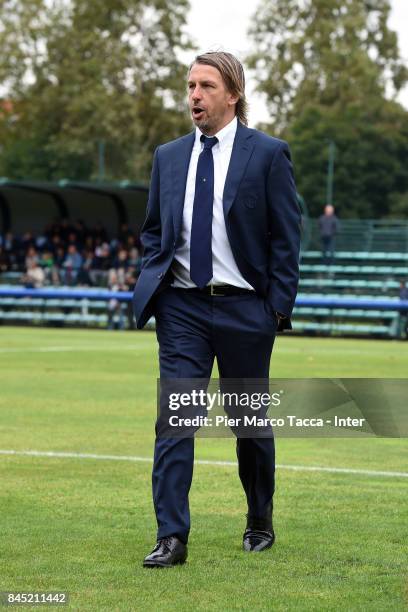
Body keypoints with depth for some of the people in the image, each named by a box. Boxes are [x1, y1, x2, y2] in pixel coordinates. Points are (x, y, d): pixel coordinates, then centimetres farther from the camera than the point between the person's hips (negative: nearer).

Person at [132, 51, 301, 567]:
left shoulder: (268, 155, -3)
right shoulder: (168, 157, 9)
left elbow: (286, 238, -3)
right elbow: (153, 230, 18)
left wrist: (278, 306, -8)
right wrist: (154, 283, 5)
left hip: (243, 309, -2)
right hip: (181, 307, 2)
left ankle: (260, 522, 31)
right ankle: (171, 538, -9)